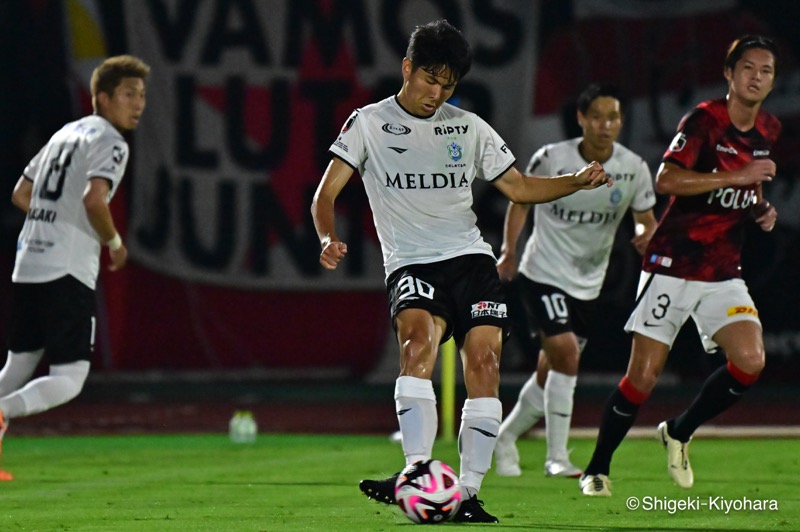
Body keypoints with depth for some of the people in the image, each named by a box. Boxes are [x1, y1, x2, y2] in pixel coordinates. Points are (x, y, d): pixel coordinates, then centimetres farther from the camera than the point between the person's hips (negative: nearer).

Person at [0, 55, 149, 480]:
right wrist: (114, 242, -4)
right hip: (68, 272, -8)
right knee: (67, 380, -7)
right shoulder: (110, 142, -4)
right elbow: (93, 198, -20)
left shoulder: (65, 134, 21)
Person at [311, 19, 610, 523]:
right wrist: (329, 239, -19)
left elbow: (520, 187, 19)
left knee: (484, 361, -14)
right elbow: (326, 194, 1)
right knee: (419, 340, -31)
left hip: (470, 258, 3)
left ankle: (468, 494, -9)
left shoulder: (468, 128, 14)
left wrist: (577, 181, 3)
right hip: (411, 263, -3)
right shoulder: (369, 123, 6)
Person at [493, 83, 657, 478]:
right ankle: (556, 458, -13)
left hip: (588, 284, 4)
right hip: (543, 273, -4)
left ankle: (506, 437, 34)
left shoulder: (633, 169, -7)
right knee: (565, 354, -21)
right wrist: (509, 249, -1)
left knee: (551, 374, 10)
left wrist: (646, 235, -19)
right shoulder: (552, 159, -13)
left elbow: (646, 219, 4)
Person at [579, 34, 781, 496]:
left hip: (724, 273, 6)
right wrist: (737, 176, -27)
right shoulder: (704, 121, -12)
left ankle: (680, 432, 9)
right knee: (643, 375, -6)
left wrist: (761, 208, 7)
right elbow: (666, 181, -25)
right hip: (673, 264, -6)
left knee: (750, 361, -14)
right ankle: (597, 470, 12)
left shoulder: (769, 130, 9)